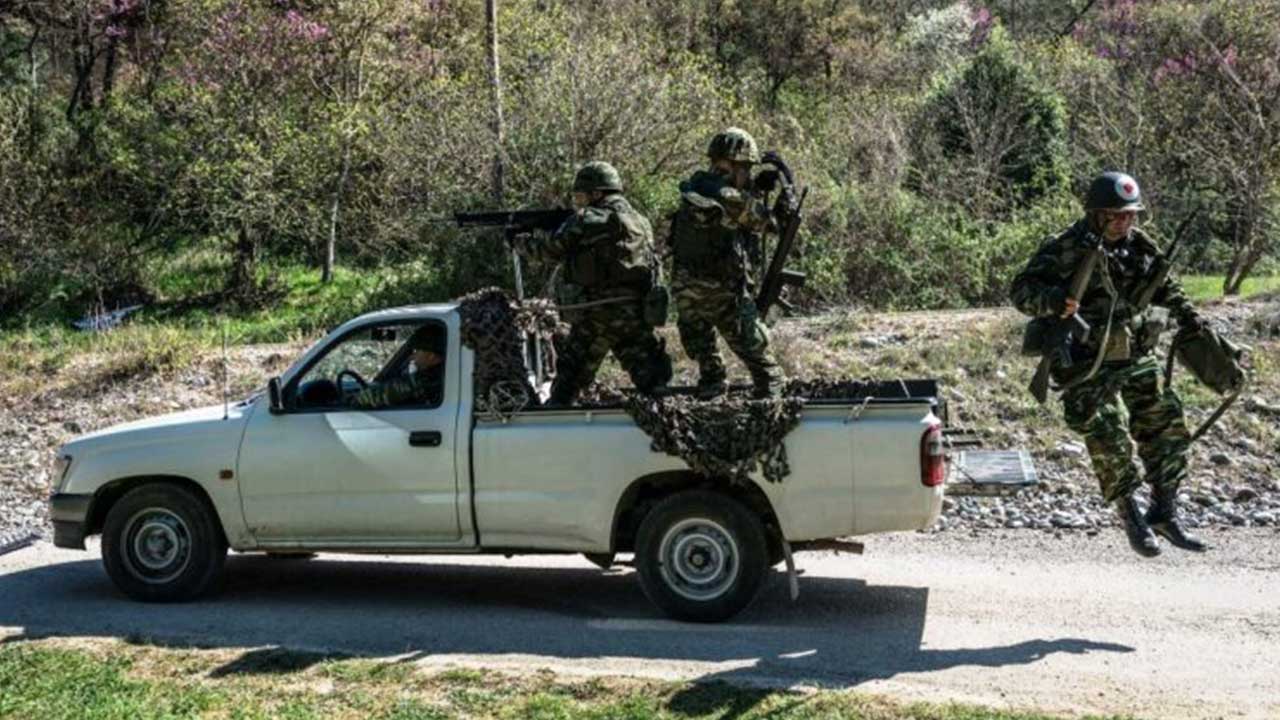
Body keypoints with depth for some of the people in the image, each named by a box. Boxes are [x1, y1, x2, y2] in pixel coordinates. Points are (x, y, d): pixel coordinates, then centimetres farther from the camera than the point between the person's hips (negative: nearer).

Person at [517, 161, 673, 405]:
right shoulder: (640, 221, 14)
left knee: (570, 375, 10)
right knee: (650, 376, 6)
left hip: (595, 314, -4)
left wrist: (523, 243, 21)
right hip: (635, 314, 4)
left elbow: (552, 249, 1)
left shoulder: (586, 220, -5)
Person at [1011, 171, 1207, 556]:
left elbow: (1165, 286, 25)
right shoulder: (1065, 250, -13)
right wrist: (1054, 300, -36)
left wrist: (1189, 318, 19)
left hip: (1138, 360, 7)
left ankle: (1164, 513, 21)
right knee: (1110, 443, -8)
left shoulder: (1140, 245, 7)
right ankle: (1132, 520, 11)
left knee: (1168, 427, 7)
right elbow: (1021, 290, -18)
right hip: (1088, 368, -7)